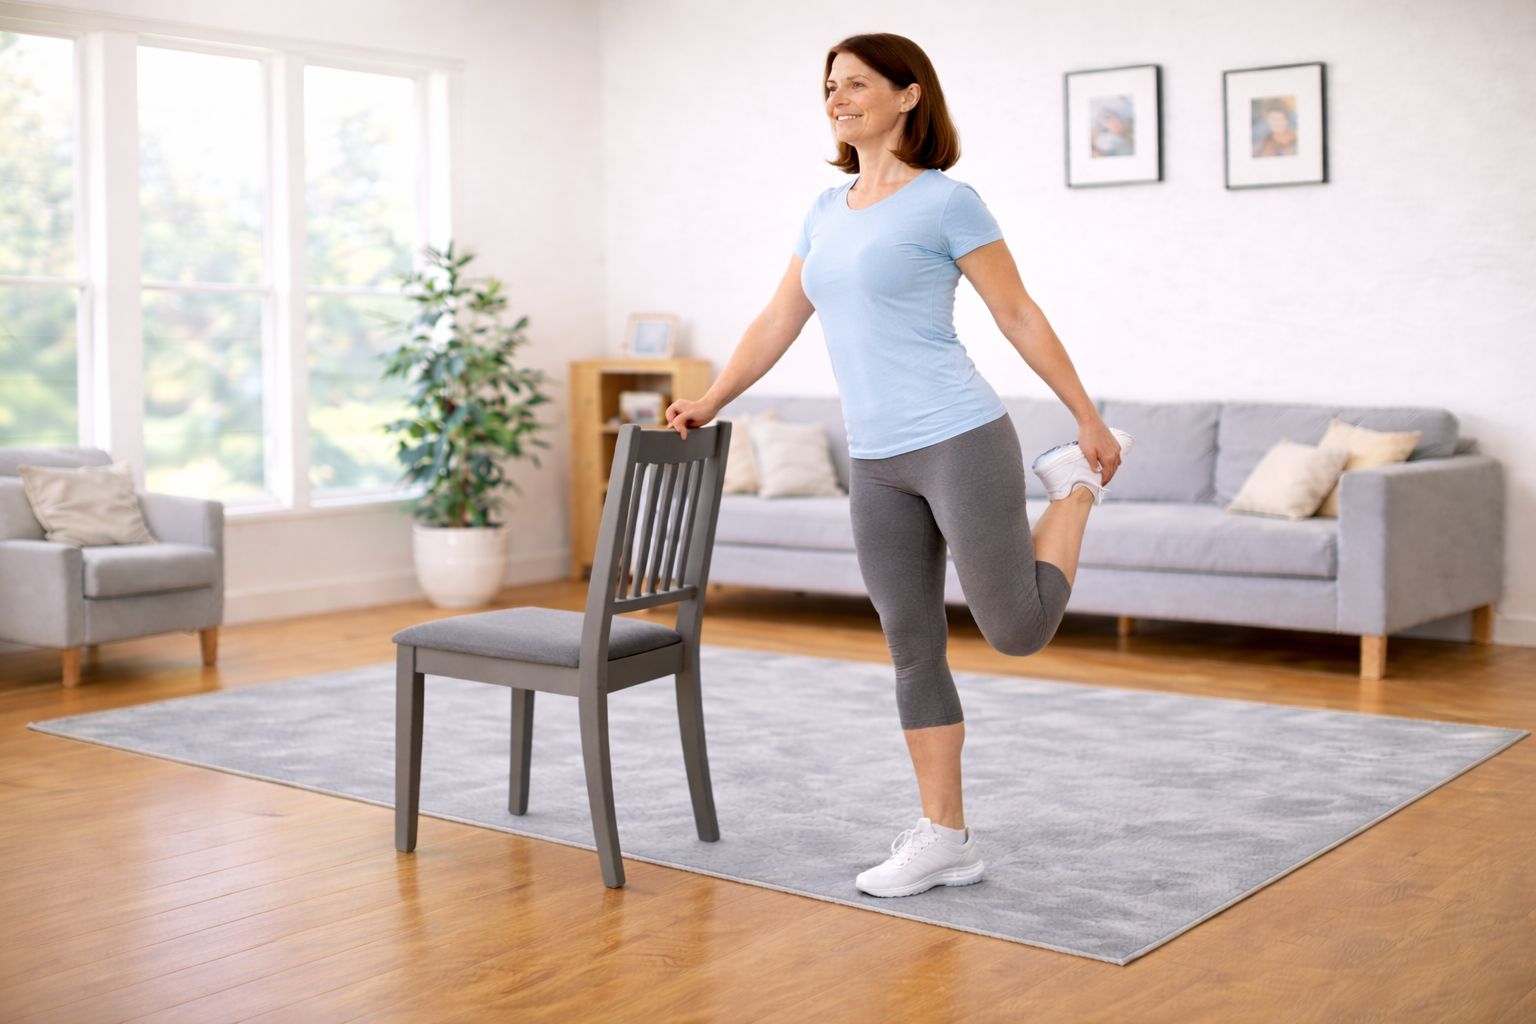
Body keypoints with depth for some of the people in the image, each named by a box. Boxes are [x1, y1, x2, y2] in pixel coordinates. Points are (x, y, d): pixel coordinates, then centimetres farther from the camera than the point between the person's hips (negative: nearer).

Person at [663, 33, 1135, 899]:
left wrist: (1091, 420, 0)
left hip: (959, 442, -6)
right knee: (913, 649, 7)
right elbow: (778, 325, 18)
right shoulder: (827, 212, 14)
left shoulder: (946, 202, -5)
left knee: (1018, 631, -4)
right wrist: (709, 405, 11)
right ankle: (946, 838, 16)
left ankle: (1075, 486, 23)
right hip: (877, 464, 6)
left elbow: (1020, 316, -3)